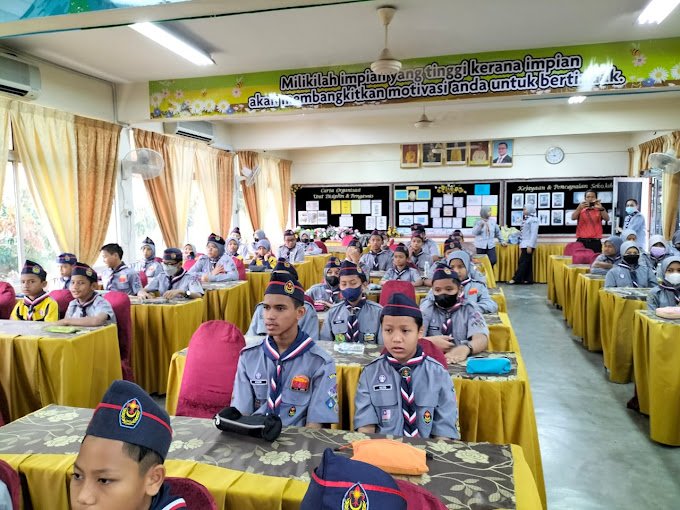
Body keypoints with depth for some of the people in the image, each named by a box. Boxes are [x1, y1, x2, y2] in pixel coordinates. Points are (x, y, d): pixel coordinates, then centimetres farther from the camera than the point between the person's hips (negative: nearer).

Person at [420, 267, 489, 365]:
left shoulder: (470, 309, 3)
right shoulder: (425, 308, 6)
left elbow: (482, 339, -12)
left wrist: (465, 348, -33)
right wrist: (431, 341, -22)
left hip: (463, 360, 0)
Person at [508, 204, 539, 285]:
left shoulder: (533, 219, -11)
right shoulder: (526, 219, 15)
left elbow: (534, 233, -16)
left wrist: (530, 245, -21)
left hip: (528, 244, -9)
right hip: (524, 244, 9)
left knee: (523, 262, -5)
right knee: (527, 262, 9)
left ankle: (515, 278, -5)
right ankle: (528, 279, 13)